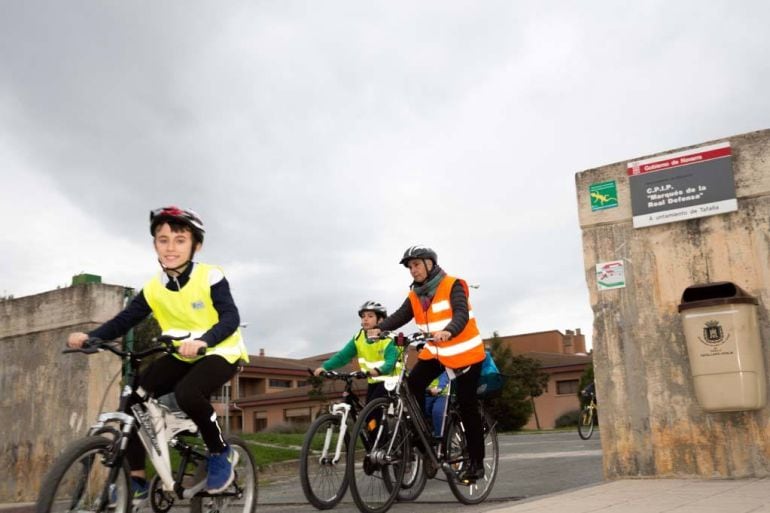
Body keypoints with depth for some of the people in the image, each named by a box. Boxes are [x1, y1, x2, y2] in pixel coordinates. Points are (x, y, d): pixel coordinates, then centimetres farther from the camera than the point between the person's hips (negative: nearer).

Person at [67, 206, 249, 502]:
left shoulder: (210, 277, -17)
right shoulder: (153, 289, -3)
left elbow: (231, 318, -26)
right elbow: (125, 320, -6)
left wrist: (202, 340, -46)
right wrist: (89, 336, -25)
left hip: (221, 352, -6)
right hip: (182, 356, 6)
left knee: (187, 393, -34)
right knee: (134, 396, -12)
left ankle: (221, 453, -8)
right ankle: (136, 480, -2)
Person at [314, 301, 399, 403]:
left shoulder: (388, 339, -19)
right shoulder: (358, 338, -4)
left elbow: (390, 362, -33)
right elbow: (342, 355, -12)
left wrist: (378, 371, -55)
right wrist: (324, 367, -28)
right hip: (373, 382, 6)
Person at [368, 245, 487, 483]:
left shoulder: (453, 286, -15)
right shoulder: (415, 296, 2)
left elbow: (461, 314, -30)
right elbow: (399, 316, -10)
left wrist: (448, 331, -51)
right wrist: (379, 328, -30)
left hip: (464, 353, -5)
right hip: (435, 353, 6)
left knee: (467, 408, -1)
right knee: (409, 390, -12)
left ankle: (476, 462, 12)